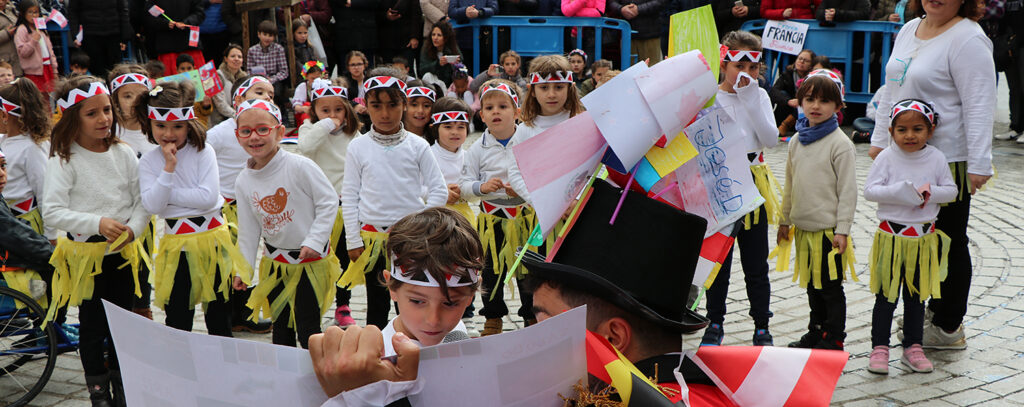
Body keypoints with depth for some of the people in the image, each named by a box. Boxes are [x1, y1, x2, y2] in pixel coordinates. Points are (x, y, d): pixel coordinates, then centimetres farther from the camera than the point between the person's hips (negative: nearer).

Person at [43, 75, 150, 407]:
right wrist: (97, 223, -28)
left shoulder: (123, 154, -1)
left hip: (123, 251, 3)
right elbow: (52, 212, -18)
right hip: (85, 253, -3)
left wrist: (133, 228, -17)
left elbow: (143, 200, 2)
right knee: (93, 326, 9)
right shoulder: (64, 160, -12)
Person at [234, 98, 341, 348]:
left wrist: (314, 241, -17)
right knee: (281, 325, 15)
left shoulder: (299, 166, -18)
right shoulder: (243, 181, -1)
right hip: (275, 262, 5)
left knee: (307, 328, -1)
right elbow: (248, 229, 8)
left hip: (311, 258, -5)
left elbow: (329, 201, -13)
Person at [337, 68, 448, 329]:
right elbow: (349, 197, 4)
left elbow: (439, 190, 2)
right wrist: (353, 241, 0)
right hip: (372, 236, 0)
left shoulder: (417, 146, -1)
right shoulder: (358, 148, 0)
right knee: (376, 306, 8)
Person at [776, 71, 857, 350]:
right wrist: (785, 220, 17)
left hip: (828, 230, -6)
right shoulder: (797, 141, 8)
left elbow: (848, 190, -12)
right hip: (803, 228, 6)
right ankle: (815, 333, 30)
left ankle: (834, 340, 13)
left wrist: (842, 230, -15)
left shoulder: (840, 144, -11)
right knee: (812, 285, 17)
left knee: (831, 286, 2)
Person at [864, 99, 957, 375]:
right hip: (891, 236, -2)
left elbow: (951, 190, 4)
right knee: (886, 296, 3)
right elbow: (869, 190, -12)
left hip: (924, 238, 2)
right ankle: (879, 347, 12)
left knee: (917, 295, 13)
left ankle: (913, 347, 23)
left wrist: (929, 193, -16)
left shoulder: (936, 158, 0)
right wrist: (904, 192, -21)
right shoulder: (887, 158, -7)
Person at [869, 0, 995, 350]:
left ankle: (948, 328, 13)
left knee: (948, 241, 2)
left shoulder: (968, 38, -14)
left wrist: (978, 164, -21)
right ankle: (933, 309, 30)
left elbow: (979, 106, -18)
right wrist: (880, 138, 22)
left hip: (949, 160, -8)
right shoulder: (908, 31, 12)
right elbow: (892, 90, 21)